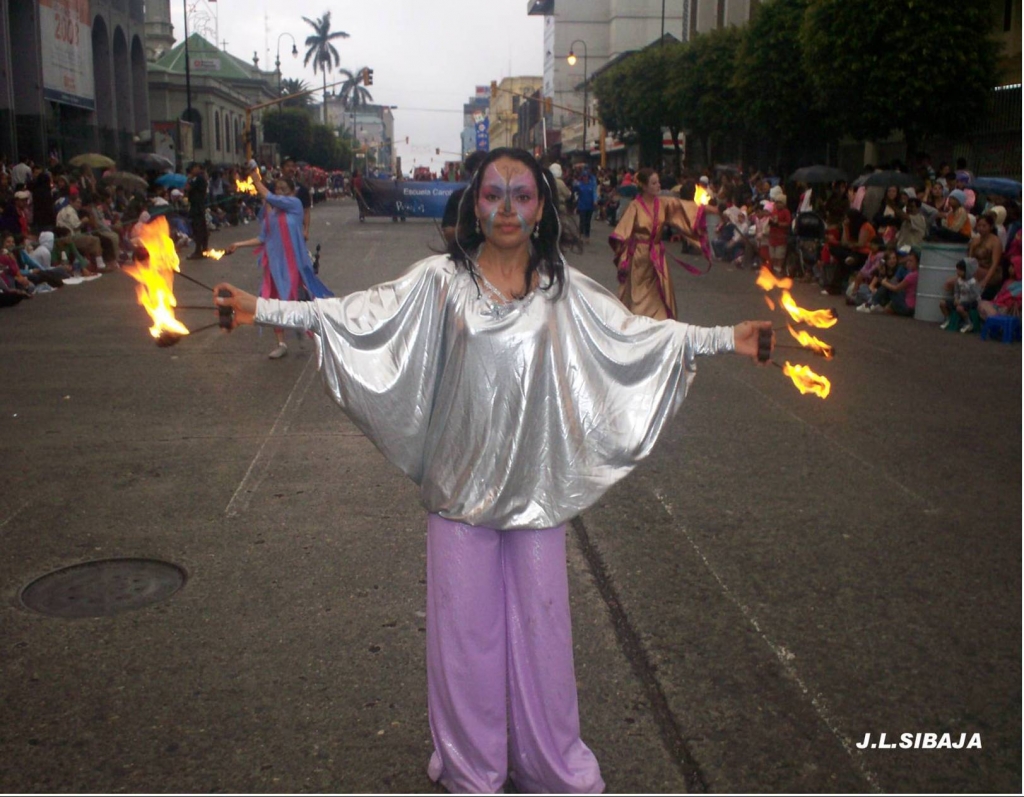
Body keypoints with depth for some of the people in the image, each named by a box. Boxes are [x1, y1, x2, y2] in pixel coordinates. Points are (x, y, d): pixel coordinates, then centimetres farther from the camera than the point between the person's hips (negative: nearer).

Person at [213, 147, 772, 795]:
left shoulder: (563, 288, 3)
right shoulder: (442, 280, -3)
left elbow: (638, 335, 5)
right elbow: (362, 315, -8)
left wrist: (726, 339, 1)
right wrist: (266, 310, -15)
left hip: (537, 486, 1)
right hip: (462, 484, -1)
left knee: (541, 623, 12)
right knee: (465, 626, 10)